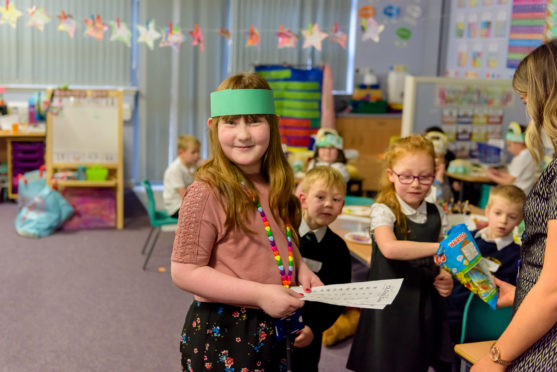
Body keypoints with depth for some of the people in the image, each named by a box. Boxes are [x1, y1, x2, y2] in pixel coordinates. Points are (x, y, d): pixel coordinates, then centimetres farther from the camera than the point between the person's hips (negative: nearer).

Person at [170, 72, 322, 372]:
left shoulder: (275, 187, 3)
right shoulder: (207, 192, -19)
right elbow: (184, 271, -20)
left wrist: (300, 269, 0)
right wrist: (260, 294, -23)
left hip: (271, 331, 7)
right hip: (221, 333, -7)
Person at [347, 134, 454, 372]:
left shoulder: (437, 215, 5)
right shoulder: (383, 211, -11)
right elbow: (389, 248, -31)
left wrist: (446, 278, -3)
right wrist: (439, 247, -32)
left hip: (425, 305, 5)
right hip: (390, 305, -4)